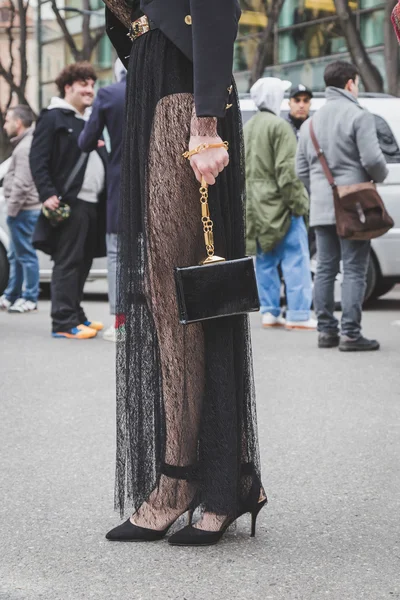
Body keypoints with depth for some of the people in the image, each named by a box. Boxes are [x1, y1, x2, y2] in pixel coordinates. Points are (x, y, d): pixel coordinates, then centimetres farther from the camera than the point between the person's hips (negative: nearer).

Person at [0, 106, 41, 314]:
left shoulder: (25, 147, -15)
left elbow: (22, 183, -22)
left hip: (24, 211, -11)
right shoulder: (24, 144, 17)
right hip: (23, 210, 11)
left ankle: (29, 299, -1)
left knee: (25, 254, -5)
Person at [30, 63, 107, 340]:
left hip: (93, 203, 8)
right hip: (68, 203, -8)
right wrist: (48, 194, -18)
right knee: (68, 262, -9)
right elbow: (38, 160, -9)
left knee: (83, 262, 10)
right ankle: (64, 322, -9)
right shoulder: (52, 118, -1)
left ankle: (75, 315, 17)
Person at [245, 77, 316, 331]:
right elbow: (287, 169, -17)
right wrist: (298, 202, -16)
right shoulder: (279, 126, -10)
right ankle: (298, 315, -10)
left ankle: (269, 312, 13)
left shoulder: (247, 128, 18)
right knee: (296, 259, -7)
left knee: (265, 260, 12)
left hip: (255, 206, 9)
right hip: (277, 204, -9)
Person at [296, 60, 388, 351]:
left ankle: (326, 330, 12)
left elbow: (302, 170, 15)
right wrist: (380, 176, 5)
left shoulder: (311, 122, 15)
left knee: (325, 269, 10)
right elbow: (373, 160, -15)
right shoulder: (358, 116, -8)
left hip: (321, 208, 7)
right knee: (354, 270, -5)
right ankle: (351, 333, -7)